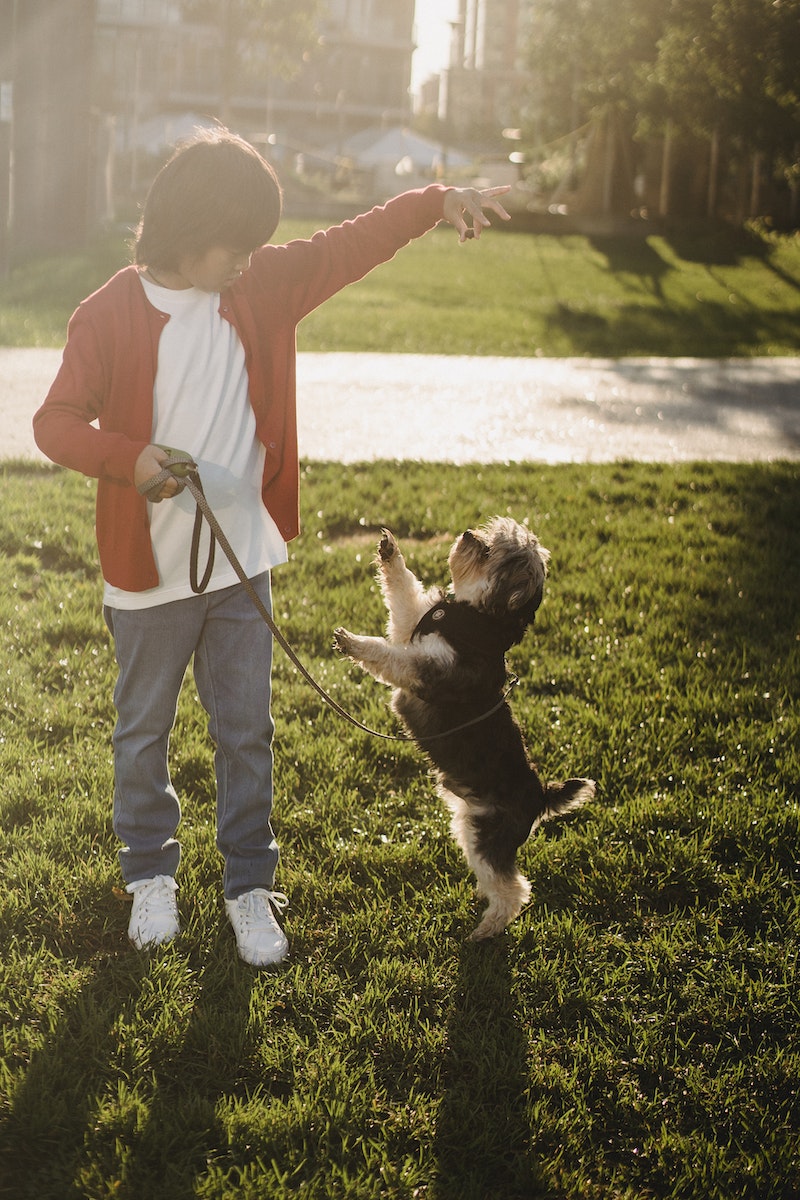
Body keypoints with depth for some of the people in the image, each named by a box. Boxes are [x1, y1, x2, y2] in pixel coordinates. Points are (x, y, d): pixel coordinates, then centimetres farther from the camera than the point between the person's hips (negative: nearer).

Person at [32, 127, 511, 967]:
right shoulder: (109, 315, -14)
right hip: (149, 570, -3)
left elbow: (348, 247, 2)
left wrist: (436, 203, -8)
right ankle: (149, 874, 34)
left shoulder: (261, 287, -1)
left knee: (246, 731, 11)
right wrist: (132, 459, -29)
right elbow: (57, 421, -13)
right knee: (144, 731, 14)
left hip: (243, 563, 3)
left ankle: (249, 882, 25)